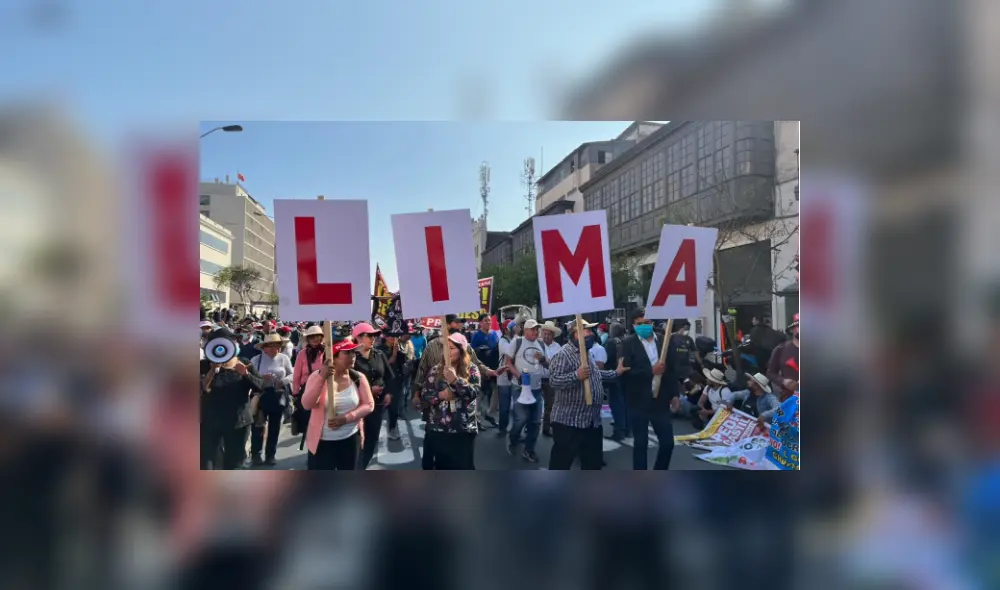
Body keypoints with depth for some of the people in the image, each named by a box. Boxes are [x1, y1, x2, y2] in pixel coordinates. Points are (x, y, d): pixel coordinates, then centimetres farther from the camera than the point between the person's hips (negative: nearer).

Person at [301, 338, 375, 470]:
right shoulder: (317, 376, -8)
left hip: (350, 440, 2)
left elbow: (369, 405, -4)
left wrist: (346, 418, -19)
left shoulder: (358, 378, -2)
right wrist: (322, 377, -34)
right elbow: (307, 404, -21)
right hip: (322, 441, -2)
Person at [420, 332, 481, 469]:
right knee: (441, 464, 12)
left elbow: (474, 393, -15)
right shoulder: (436, 370, 5)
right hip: (437, 428, 3)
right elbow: (424, 394, 3)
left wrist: (455, 380, -27)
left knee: (464, 466, 2)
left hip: (463, 429, -2)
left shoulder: (471, 369, -2)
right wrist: (440, 395, -16)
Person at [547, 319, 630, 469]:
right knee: (561, 461, -2)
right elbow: (553, 380, -27)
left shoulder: (586, 353, 15)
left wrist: (616, 372, 33)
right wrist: (576, 376, -38)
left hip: (592, 420, 9)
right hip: (569, 421, -9)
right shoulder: (563, 355, -16)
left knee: (593, 460, 17)